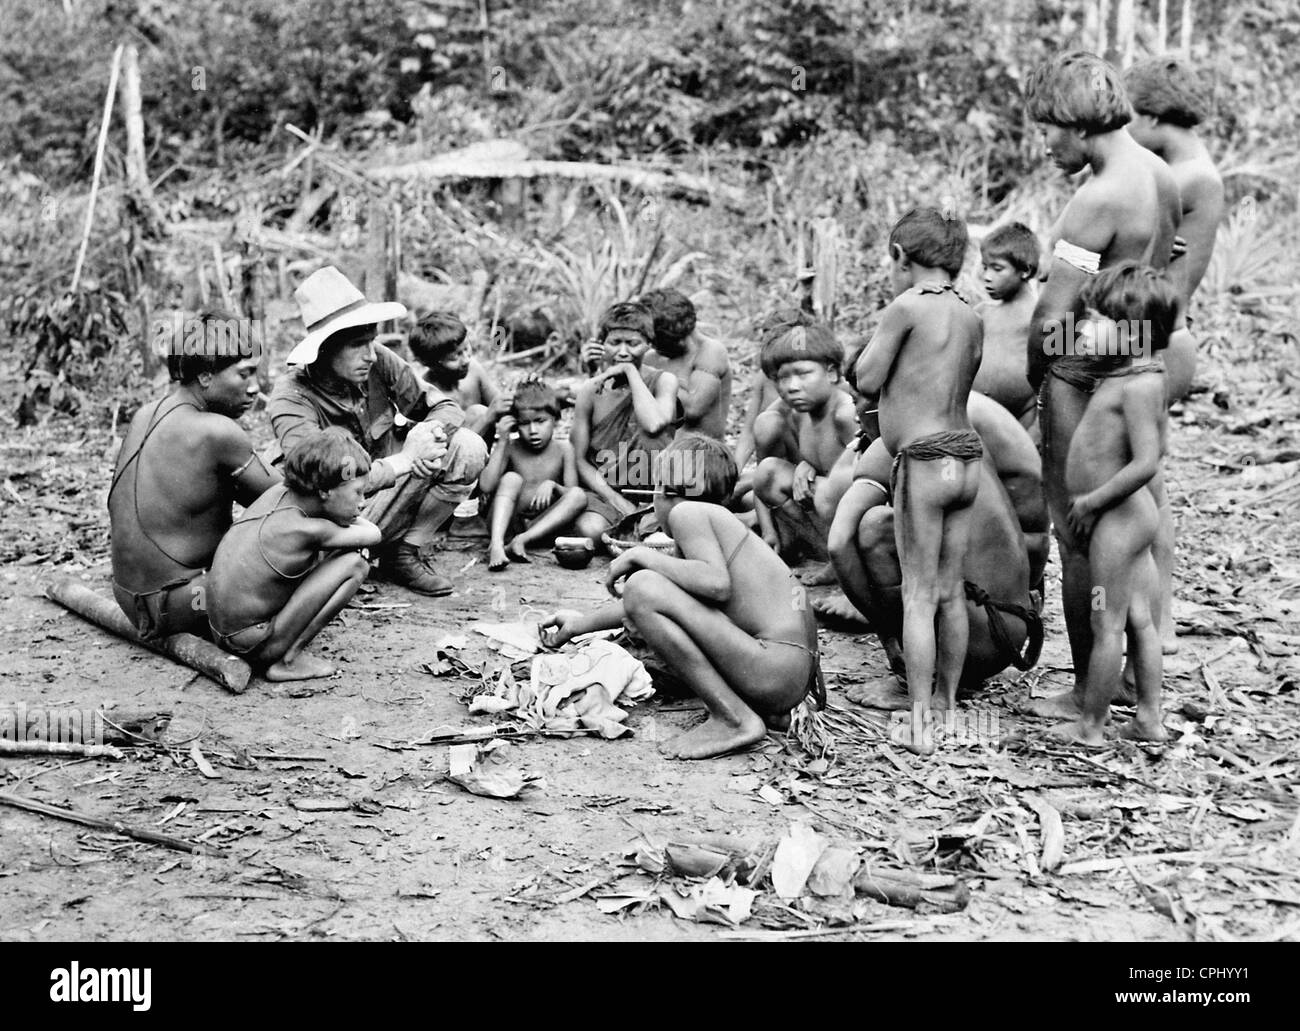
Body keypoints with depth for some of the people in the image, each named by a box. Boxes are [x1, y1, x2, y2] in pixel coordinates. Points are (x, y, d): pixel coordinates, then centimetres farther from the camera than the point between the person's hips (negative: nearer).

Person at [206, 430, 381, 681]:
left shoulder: (280, 492, 1)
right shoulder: (309, 530, -22)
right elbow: (373, 535, -6)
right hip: (256, 646, -9)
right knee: (355, 563, -13)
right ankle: (288, 660, -7)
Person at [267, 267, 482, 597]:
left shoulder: (377, 361, -11)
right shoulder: (291, 398, -26)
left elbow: (446, 408, -3)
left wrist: (429, 431, -28)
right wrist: (405, 460, -32)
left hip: (390, 486, 6)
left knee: (469, 448, -12)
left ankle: (409, 550, -4)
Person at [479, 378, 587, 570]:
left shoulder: (563, 449, 2)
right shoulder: (510, 448, -2)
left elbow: (572, 495, -2)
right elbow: (486, 486, -16)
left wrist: (552, 485, -24)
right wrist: (501, 442, -15)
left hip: (542, 525, 1)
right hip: (506, 521, -1)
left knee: (579, 495, -22)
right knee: (512, 479, -26)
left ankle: (521, 540, -32)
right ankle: (496, 544, -45)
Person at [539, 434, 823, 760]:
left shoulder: (686, 512, -5)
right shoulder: (715, 519, 23)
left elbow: (717, 583, -23)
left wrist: (643, 556, -10)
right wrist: (582, 624, 39)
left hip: (779, 669, -10)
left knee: (643, 587, -16)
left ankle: (734, 719, -14)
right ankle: (767, 710, 14)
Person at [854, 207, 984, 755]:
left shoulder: (907, 307, -10)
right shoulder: (971, 317, 10)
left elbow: (867, 380, -5)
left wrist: (883, 332, 8)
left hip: (923, 460, -7)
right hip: (966, 457, 7)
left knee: (919, 595, -2)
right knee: (951, 592, 14)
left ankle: (920, 724, 0)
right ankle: (948, 706, 24)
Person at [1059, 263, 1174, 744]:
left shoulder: (1138, 385, -19)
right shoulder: (1127, 377, 11)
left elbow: (1146, 462, -28)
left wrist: (1092, 501, -19)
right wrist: (1094, 498, 16)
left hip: (1118, 519, -10)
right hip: (1129, 514, 10)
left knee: (1106, 626, -1)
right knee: (1139, 622, 14)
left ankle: (1090, 725, 8)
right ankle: (1149, 719, 22)